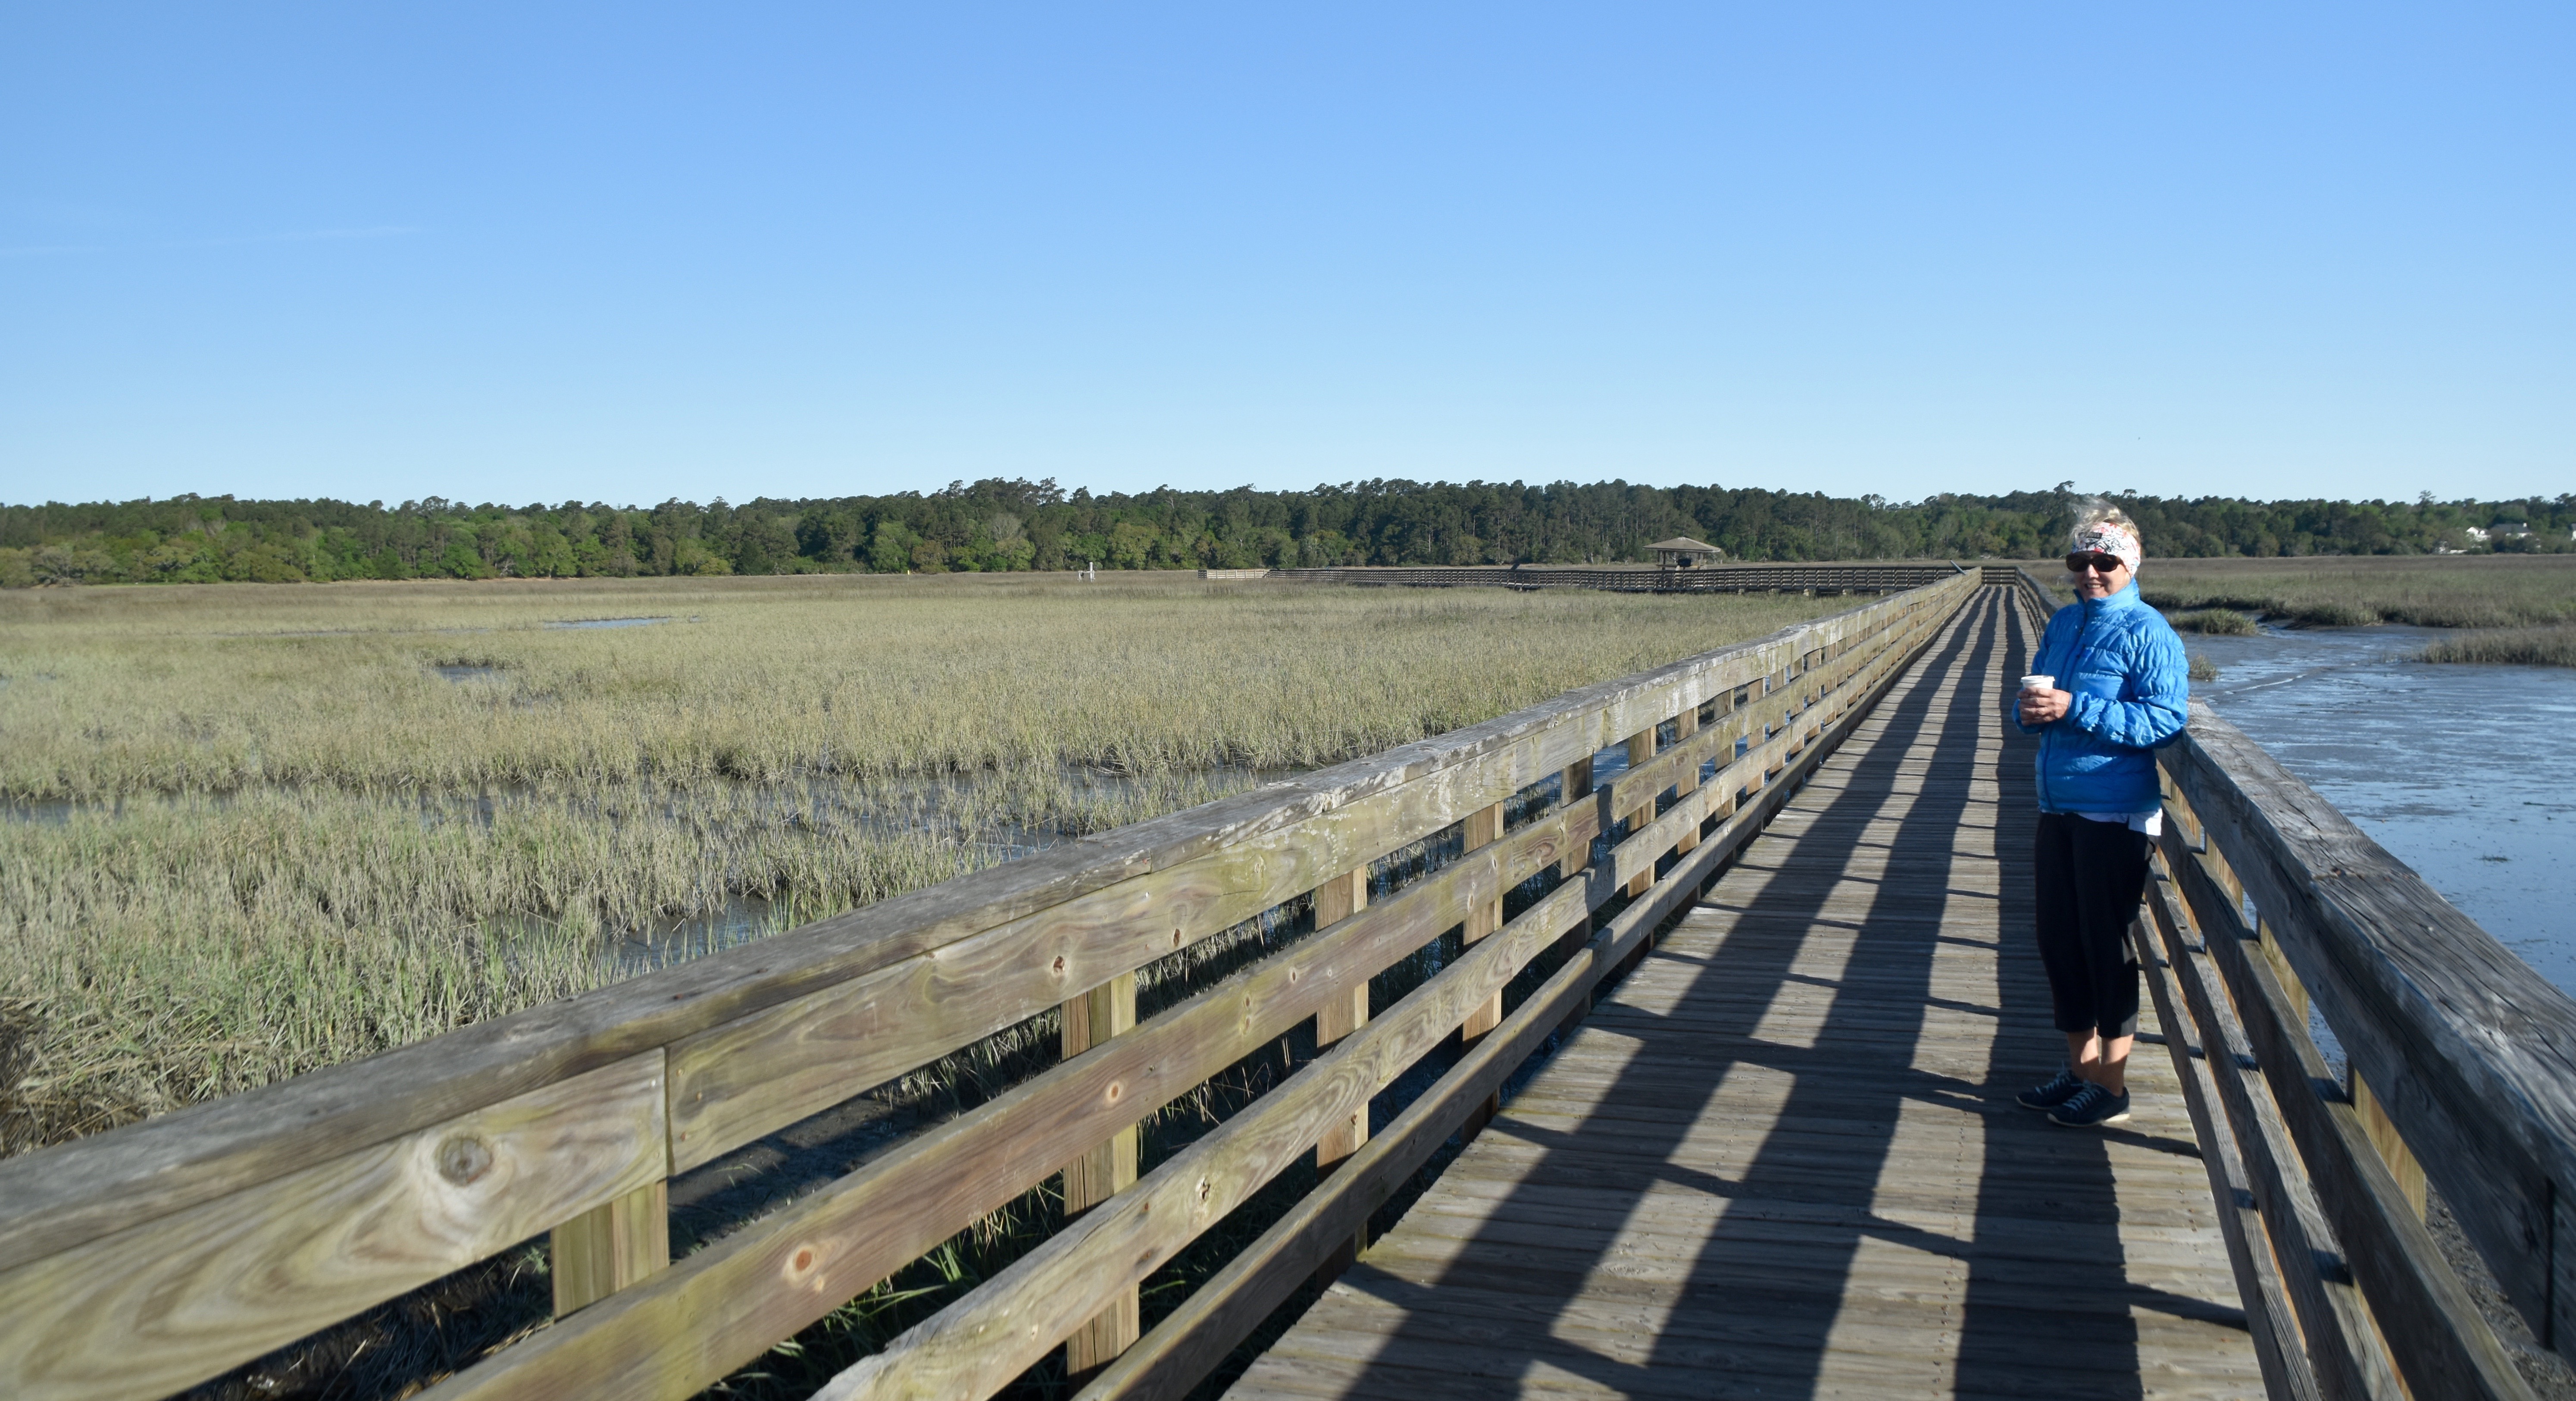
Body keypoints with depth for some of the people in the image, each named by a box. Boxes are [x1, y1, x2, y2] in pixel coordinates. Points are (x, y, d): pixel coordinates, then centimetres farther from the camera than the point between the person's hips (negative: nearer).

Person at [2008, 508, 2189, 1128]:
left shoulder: (2147, 632, -10)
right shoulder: (2063, 624, 12)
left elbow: (2166, 721, -19)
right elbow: (2032, 710, 19)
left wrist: (2075, 708, -24)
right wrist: (2029, 710, -6)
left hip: (2115, 815, -7)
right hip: (2058, 808, 7)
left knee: (2107, 948, 1)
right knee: (2060, 941, 13)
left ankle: (2112, 1088, 12)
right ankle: (2079, 1069, 28)